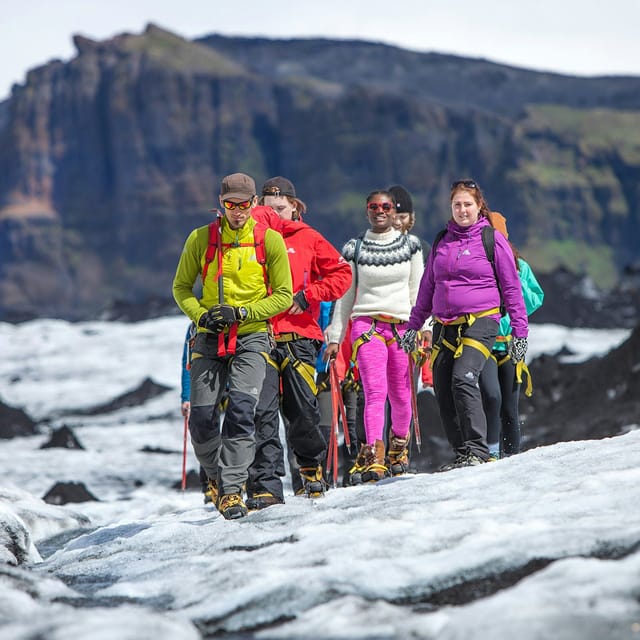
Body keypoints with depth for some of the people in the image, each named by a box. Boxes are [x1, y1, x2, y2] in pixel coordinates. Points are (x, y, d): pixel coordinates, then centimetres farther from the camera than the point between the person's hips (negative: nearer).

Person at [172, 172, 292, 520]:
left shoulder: (270, 241, -1)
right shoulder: (201, 239, 3)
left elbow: (283, 296, 1)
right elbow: (181, 287, 12)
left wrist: (240, 312, -11)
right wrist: (201, 315, -7)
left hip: (251, 336, -2)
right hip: (209, 338, 2)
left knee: (241, 409, -20)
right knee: (201, 418, -4)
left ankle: (232, 489, -18)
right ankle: (219, 477, 21)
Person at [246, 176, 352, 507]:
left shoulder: (308, 239, 6)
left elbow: (342, 274, 5)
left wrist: (308, 296, -7)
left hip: (298, 335, -1)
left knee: (302, 412, 3)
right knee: (262, 412, -10)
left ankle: (311, 466, 30)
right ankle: (265, 485, -11)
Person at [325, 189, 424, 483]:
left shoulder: (410, 245, 11)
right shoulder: (354, 249, 8)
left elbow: (418, 291, 12)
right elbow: (345, 296, 11)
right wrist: (335, 337, 7)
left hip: (403, 326, 2)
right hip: (367, 324, -1)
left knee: (401, 396, 2)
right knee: (375, 391, -18)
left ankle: (399, 445, 30)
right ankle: (373, 457, -26)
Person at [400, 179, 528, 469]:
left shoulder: (492, 240, 0)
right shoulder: (442, 242, 14)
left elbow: (511, 288, 2)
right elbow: (427, 286, 22)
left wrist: (520, 331, -1)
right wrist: (413, 325, 19)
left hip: (480, 322, -5)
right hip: (444, 325, 6)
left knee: (463, 379, -24)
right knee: (442, 391, 0)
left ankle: (477, 450, -21)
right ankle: (462, 454, 9)